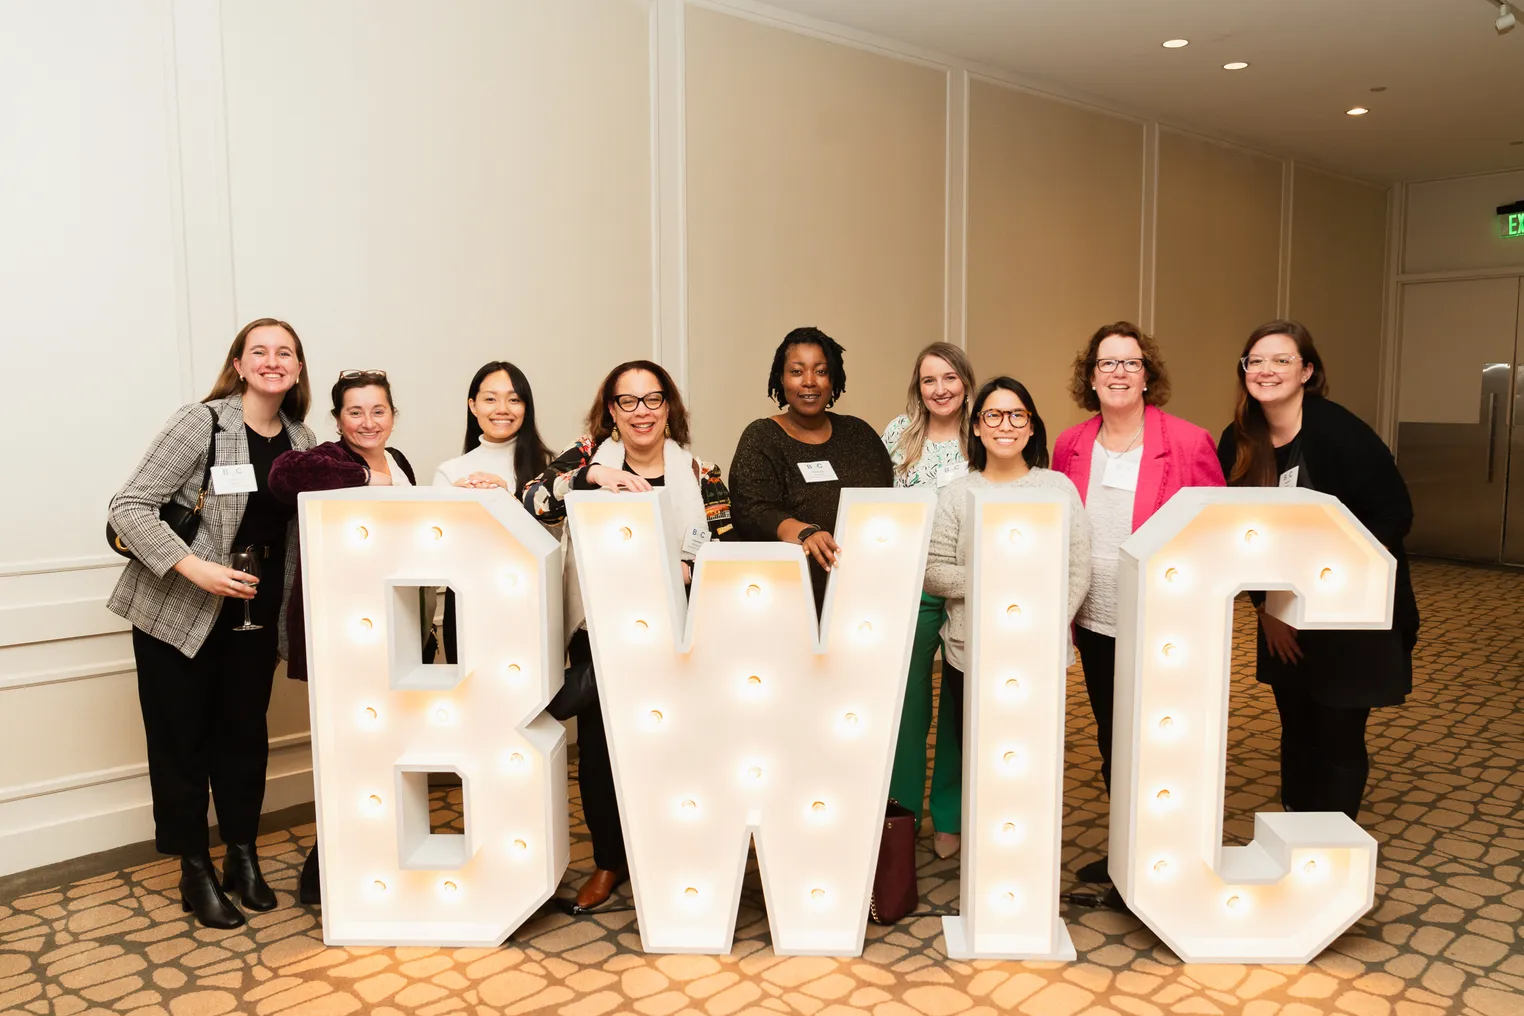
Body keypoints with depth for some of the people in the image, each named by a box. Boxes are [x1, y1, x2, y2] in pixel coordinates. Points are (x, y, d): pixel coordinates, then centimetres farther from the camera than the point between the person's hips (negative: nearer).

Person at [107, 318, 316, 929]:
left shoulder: (302, 441, 4)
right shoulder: (202, 422, -13)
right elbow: (128, 508, -16)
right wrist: (195, 568, -25)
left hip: (255, 613, 5)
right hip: (177, 611, -4)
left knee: (245, 733, 11)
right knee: (181, 739, 5)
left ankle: (243, 858, 27)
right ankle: (195, 872, 20)